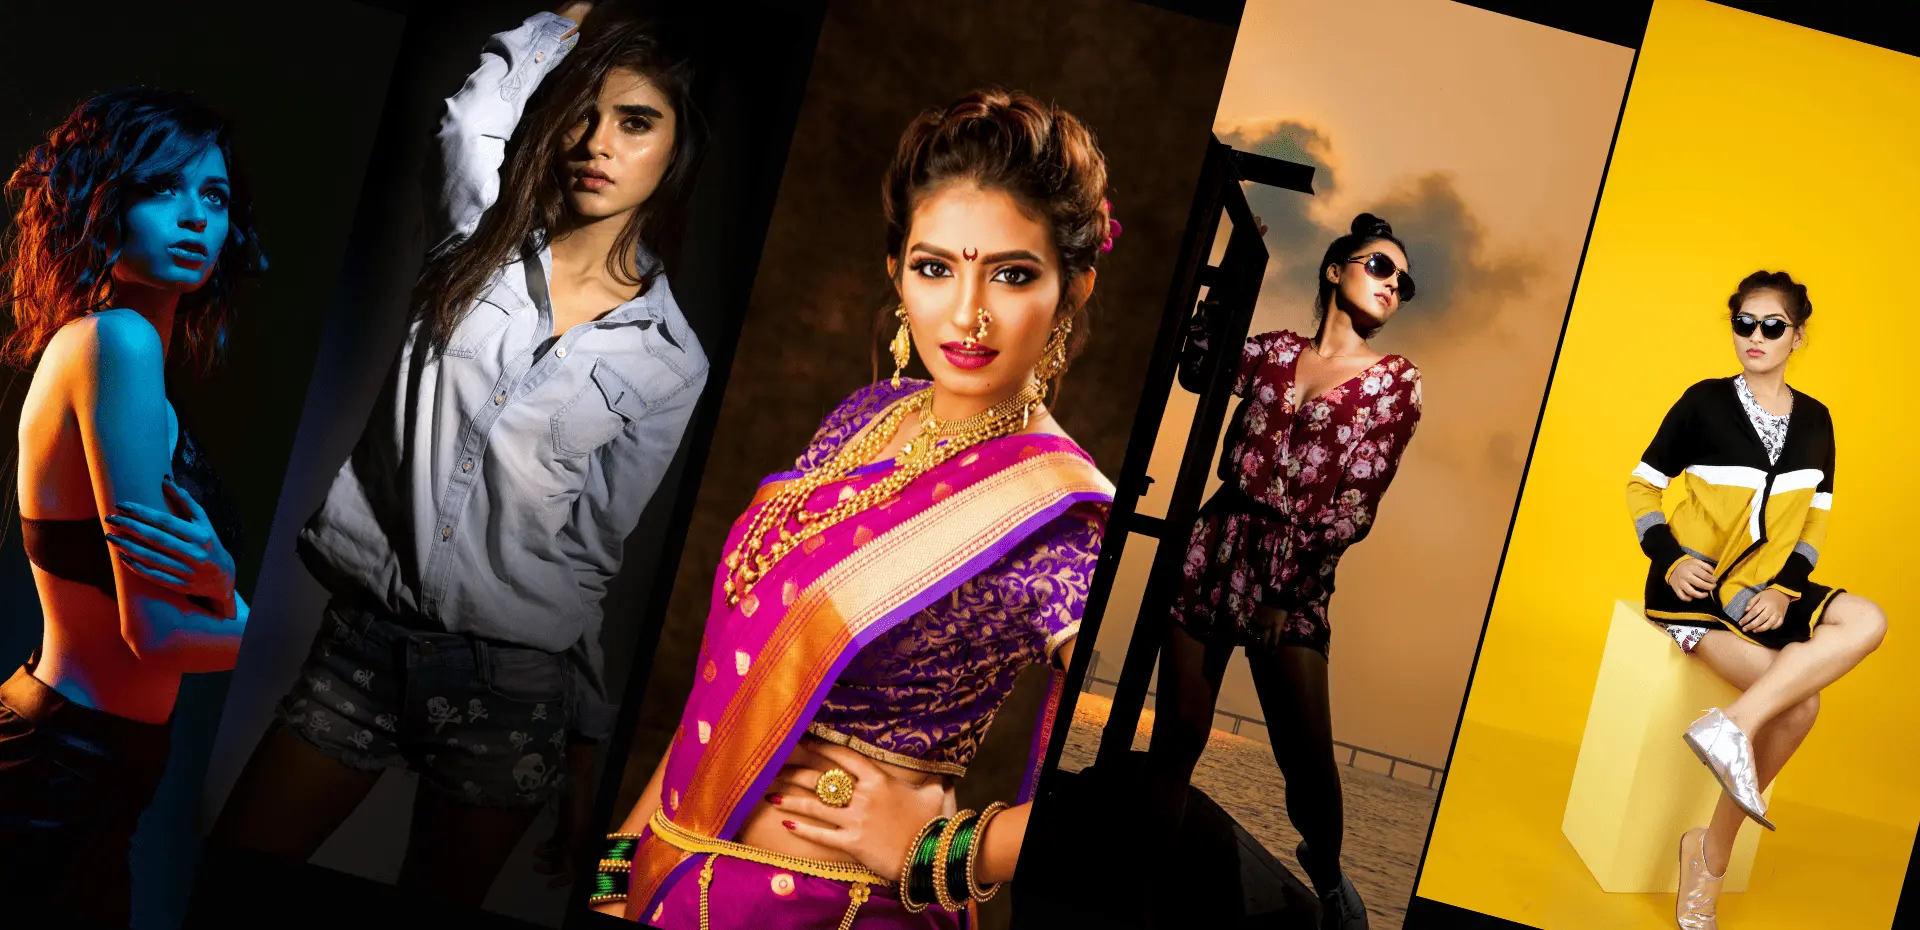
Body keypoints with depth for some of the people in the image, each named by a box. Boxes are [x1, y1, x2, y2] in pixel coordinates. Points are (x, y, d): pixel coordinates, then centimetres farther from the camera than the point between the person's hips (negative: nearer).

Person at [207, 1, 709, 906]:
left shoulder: (672, 362, -1)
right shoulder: (480, 244, 6)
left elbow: (610, 561, 1)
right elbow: (480, 108, -13)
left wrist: (592, 759, 1)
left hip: (514, 682, -2)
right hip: (363, 635, 2)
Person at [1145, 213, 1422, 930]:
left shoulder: (1396, 382, 4)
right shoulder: (1275, 351, 12)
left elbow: (1354, 502, -4)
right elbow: (1196, 369, 26)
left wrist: (1286, 589, -10)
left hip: (1297, 574, -2)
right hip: (1215, 547, 2)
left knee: (1308, 758, -5)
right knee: (1177, 733, 0)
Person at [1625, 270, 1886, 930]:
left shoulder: (1814, 420, 10)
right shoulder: (1705, 402, -3)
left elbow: (1814, 521, 12)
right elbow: (1642, 486, 1)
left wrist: (1784, 589, -6)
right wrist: (1670, 558, -14)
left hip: (1766, 586, 6)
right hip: (1696, 584, -5)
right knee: (1798, 702, -27)